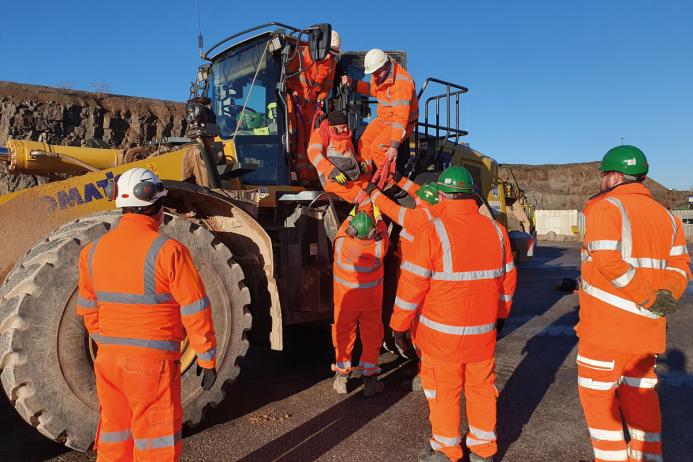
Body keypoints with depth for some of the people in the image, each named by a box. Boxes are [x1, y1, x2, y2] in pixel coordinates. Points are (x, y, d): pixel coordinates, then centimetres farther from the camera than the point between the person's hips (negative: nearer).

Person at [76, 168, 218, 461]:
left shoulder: (93, 251, 2)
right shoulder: (168, 251, -17)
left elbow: (88, 310, 11)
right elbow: (195, 311, -14)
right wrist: (207, 359, -4)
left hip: (108, 359, 6)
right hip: (153, 362, -6)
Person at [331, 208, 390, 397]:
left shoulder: (341, 244, -24)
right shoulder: (379, 247, -23)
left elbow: (343, 227, 0)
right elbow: (382, 229, -1)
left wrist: (353, 210, 14)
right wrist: (376, 209, 14)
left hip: (345, 300, 1)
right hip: (371, 301, 0)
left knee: (344, 334, 15)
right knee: (371, 337, 13)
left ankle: (341, 377, 25)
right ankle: (369, 380, 20)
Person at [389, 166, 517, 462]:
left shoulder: (433, 231, -16)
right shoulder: (496, 230, 0)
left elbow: (412, 285, -16)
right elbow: (508, 280, 10)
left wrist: (399, 327, -5)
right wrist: (499, 316, 24)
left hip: (442, 333, -5)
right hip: (484, 332, 5)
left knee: (444, 392, 11)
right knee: (481, 387, 18)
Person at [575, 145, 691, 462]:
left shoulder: (605, 208, -11)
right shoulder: (665, 215, 12)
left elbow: (608, 261, -23)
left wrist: (649, 298, -18)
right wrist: (667, 294, -6)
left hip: (606, 326, -7)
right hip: (647, 329, 7)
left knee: (597, 393, 7)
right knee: (641, 394, 19)